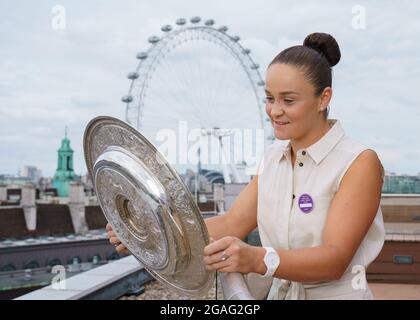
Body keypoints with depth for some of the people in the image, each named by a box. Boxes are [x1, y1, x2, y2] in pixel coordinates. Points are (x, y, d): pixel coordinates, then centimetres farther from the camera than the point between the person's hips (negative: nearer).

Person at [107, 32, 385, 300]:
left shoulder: (359, 163, -12)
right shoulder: (272, 159, 6)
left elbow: (336, 258, -20)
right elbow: (231, 224, 0)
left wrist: (258, 259, -36)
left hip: (336, 293, -5)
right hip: (279, 292, 5)